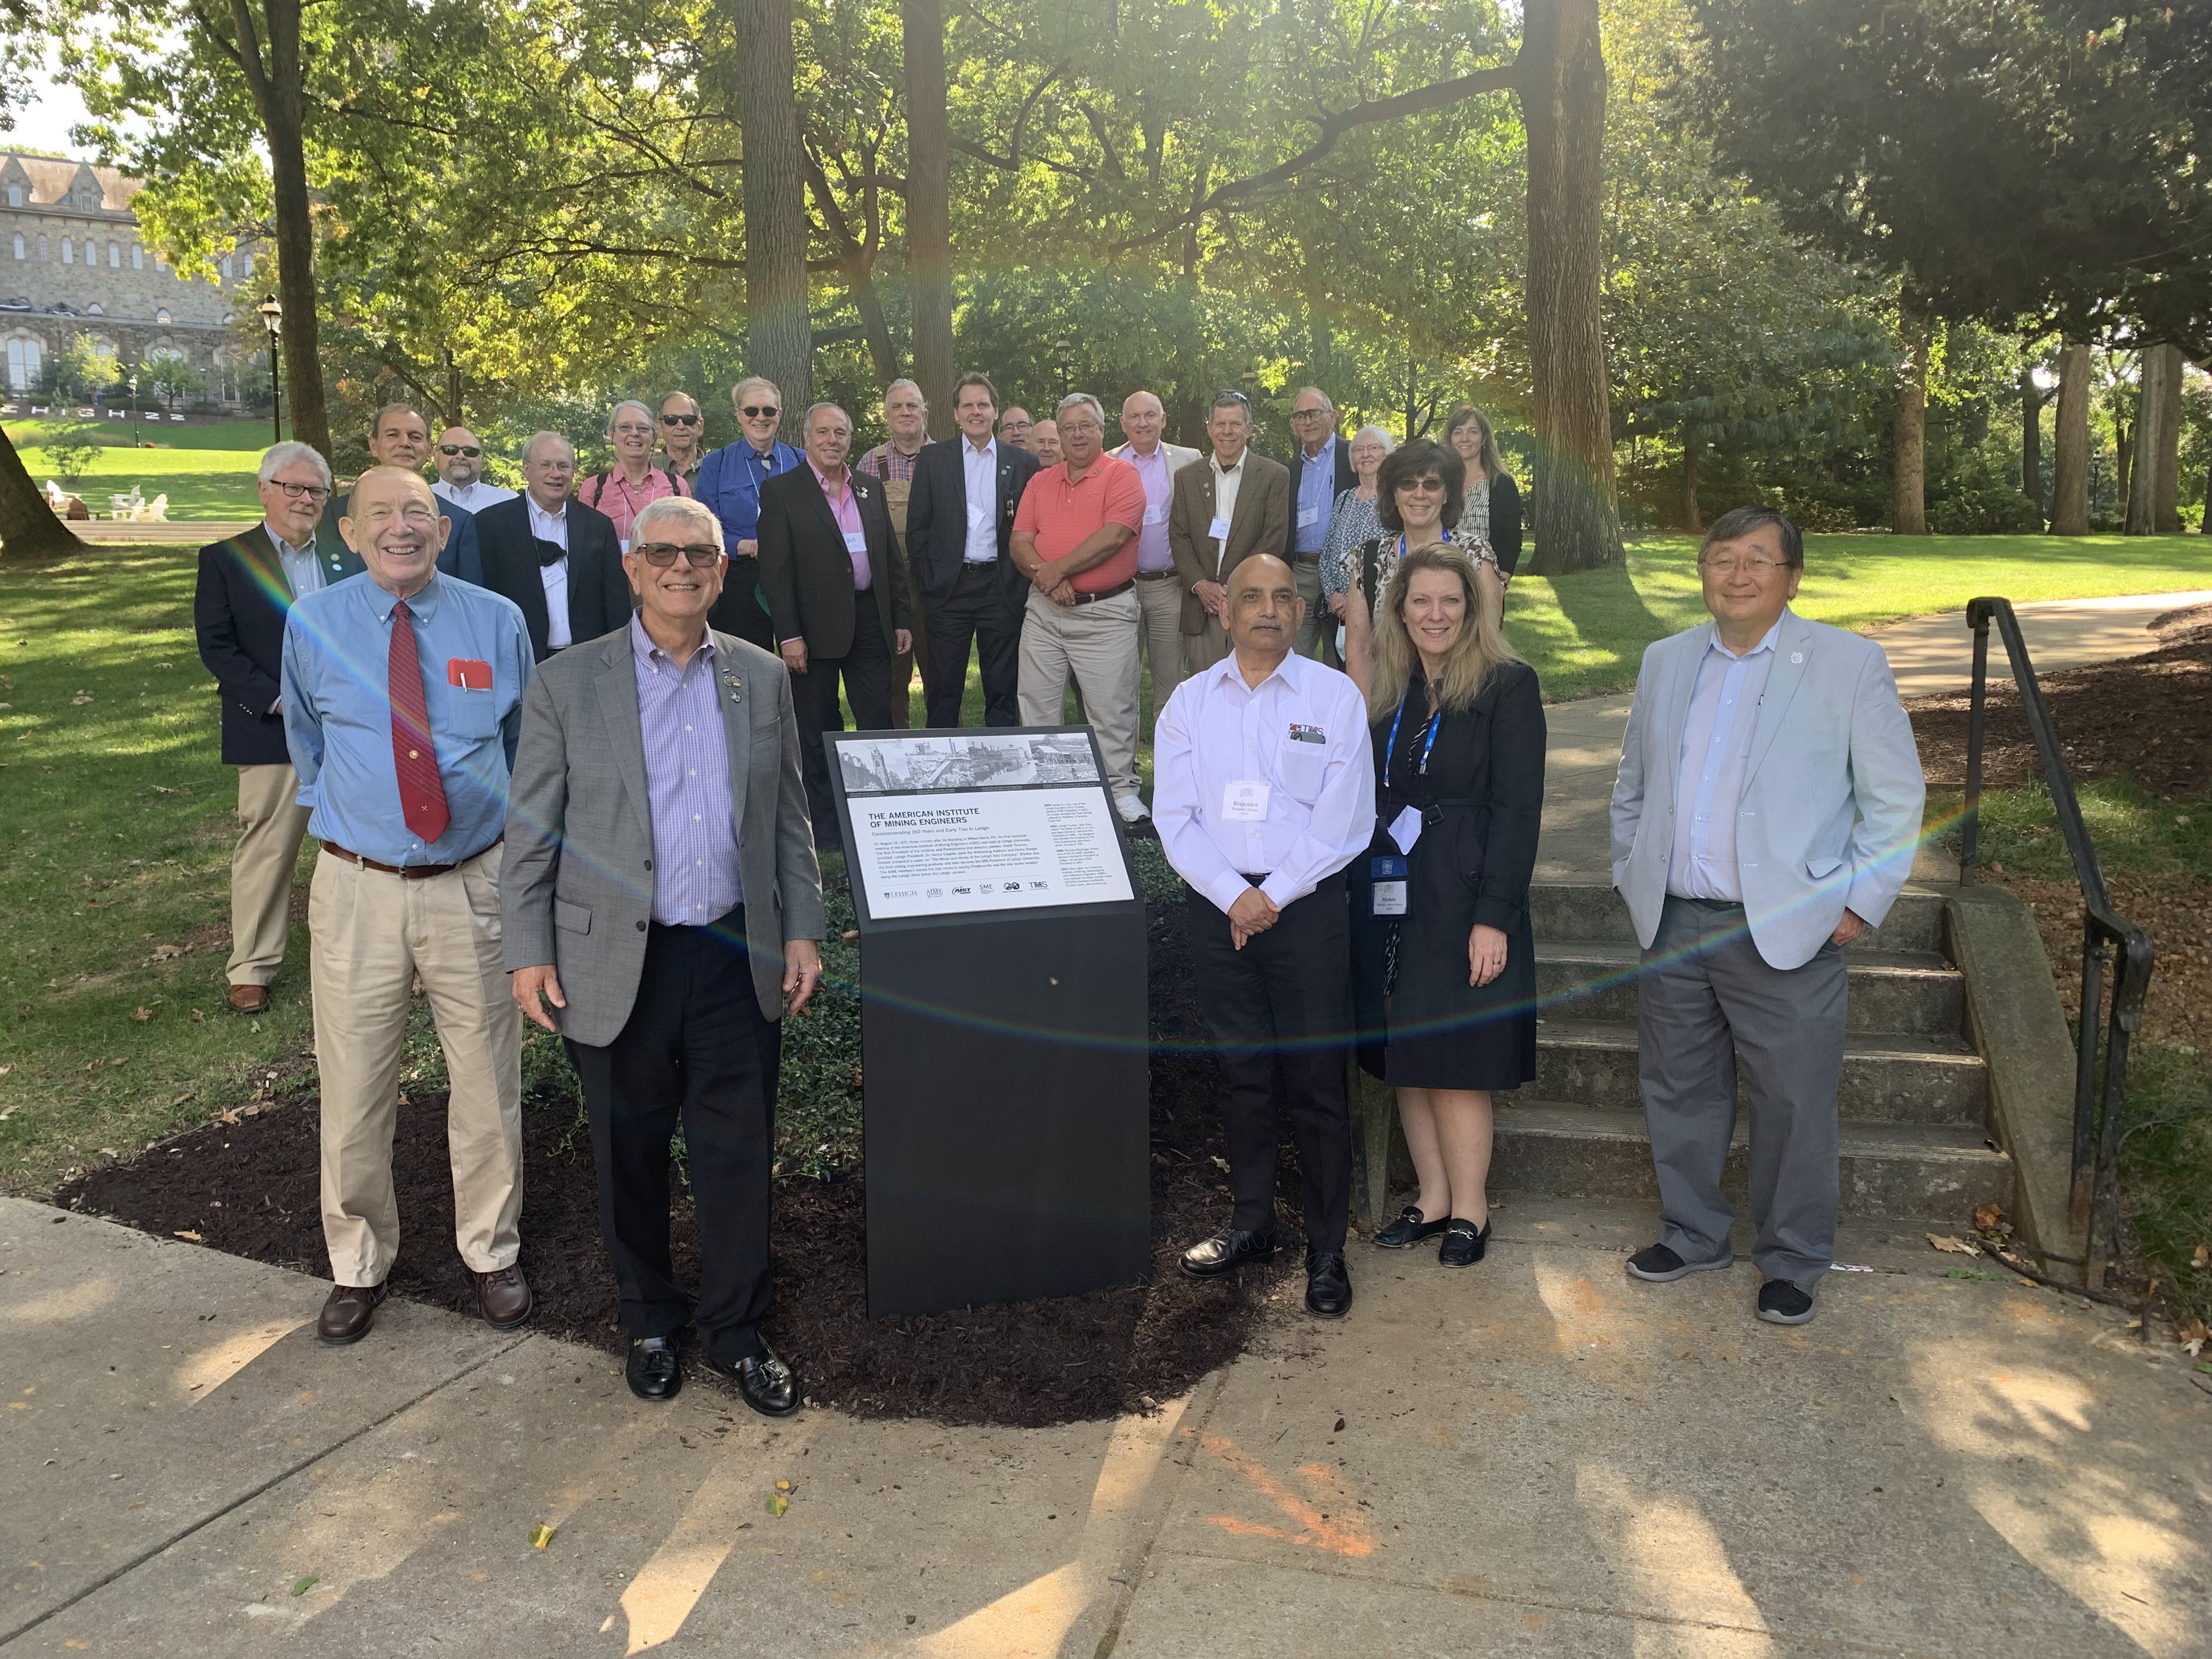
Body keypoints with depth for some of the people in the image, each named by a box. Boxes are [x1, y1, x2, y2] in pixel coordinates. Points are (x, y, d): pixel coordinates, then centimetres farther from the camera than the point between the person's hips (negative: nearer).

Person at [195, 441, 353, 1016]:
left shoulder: (347, 558, 10)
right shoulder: (226, 559, 1)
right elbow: (217, 646, -5)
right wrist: (279, 702, -15)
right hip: (274, 732, -3)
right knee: (266, 848, 1)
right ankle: (251, 966, 13)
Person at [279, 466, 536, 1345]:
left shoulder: (497, 621, -2)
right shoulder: (312, 623, -1)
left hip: (475, 882, 0)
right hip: (357, 886, 0)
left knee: (488, 1084, 10)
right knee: (353, 1091, 9)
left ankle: (492, 1254, 30)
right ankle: (357, 1265, 30)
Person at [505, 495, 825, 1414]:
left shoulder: (763, 678, 6)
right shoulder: (566, 683, -1)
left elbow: (789, 819, 10)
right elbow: (531, 830, 0)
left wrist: (801, 932, 5)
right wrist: (529, 953, -4)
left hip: (738, 957, 2)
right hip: (617, 964, -1)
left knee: (738, 1156, 7)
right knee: (629, 1158, 13)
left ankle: (733, 1329, 26)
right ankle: (649, 1322, 34)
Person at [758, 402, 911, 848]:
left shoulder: (871, 489, 12)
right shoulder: (781, 490, -3)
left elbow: (890, 558, 15)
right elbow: (775, 569, -8)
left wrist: (900, 620, 10)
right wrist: (788, 635, -14)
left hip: (870, 622, 4)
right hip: (816, 625, -4)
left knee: (878, 724, 6)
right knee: (818, 732, 6)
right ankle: (825, 824, 15)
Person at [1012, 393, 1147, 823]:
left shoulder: (1122, 475, -2)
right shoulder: (1041, 482, 14)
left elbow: (1114, 536, -15)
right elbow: (1020, 542, 5)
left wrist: (1057, 569, -13)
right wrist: (1047, 579, -14)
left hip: (1106, 612, -5)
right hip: (1044, 611, 5)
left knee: (1112, 708, -1)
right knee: (1037, 706, 7)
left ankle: (1121, 788, 11)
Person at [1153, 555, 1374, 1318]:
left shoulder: (1335, 696, 0)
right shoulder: (1190, 701, 7)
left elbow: (1344, 822, -6)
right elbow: (1174, 816, 1)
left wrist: (1272, 896, -11)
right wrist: (1233, 896, -11)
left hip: (1307, 905, -2)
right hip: (1218, 905, 3)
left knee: (1316, 1079, -1)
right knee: (1243, 1073, 12)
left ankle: (1326, 1251, 12)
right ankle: (1252, 1223, 28)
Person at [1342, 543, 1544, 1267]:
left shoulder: (1507, 685, -7)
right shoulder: (1386, 690, 10)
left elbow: (1516, 808, -12)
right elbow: (1370, 795, 11)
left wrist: (1494, 917, -16)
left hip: (1463, 901, -5)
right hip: (1390, 901, 6)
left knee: (1454, 1063, 0)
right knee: (1406, 1060, 11)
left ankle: (1469, 1210, 17)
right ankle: (1432, 1198, 25)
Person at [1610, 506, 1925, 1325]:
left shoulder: (1849, 664, -4)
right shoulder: (1665, 662, 10)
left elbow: (1897, 798, -2)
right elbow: (1633, 785, 19)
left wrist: (1859, 904, -7)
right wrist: (1631, 876, 13)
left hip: (1785, 933, -4)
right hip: (1672, 924, 4)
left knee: (1794, 1105, 5)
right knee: (1679, 1093, 15)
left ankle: (1793, 1261, 24)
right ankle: (1693, 1233, 34)